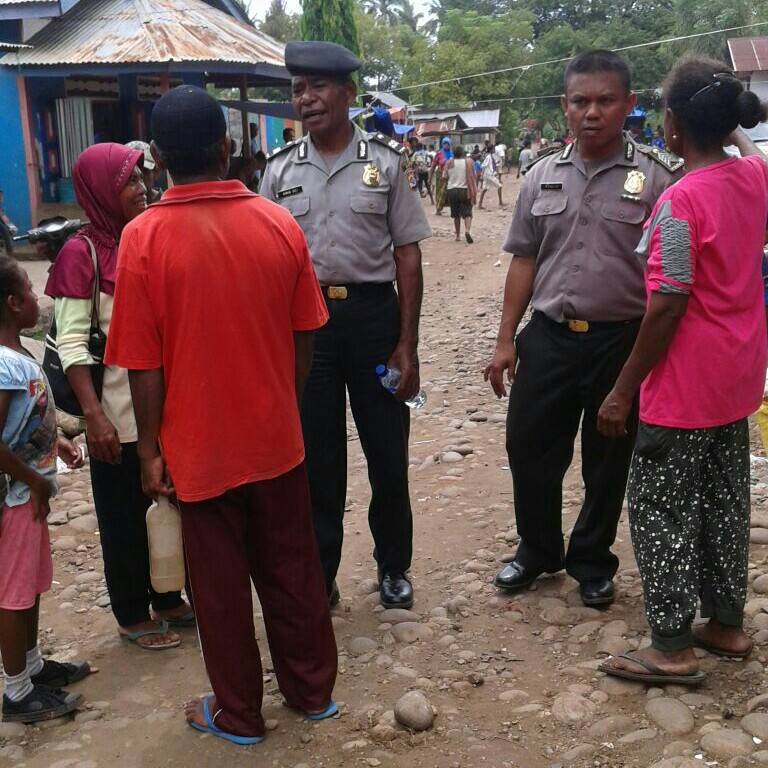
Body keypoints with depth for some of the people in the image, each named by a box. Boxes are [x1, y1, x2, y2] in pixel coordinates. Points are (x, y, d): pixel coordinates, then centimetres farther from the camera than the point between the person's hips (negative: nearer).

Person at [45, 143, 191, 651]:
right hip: (118, 414, -6)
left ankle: (169, 599, 33)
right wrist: (93, 415, -21)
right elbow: (71, 342, -15)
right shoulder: (82, 252, -11)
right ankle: (133, 615, 26)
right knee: (125, 514, 9)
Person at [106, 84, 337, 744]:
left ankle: (238, 714, 30)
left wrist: (150, 448, -1)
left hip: (201, 448, -3)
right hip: (277, 439, 3)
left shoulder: (144, 238, -16)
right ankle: (313, 690, 35)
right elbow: (304, 338, 1)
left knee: (221, 583, 13)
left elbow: (144, 365, -13)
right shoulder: (279, 224, -7)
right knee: (292, 568, 18)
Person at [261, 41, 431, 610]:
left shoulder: (385, 162, -2)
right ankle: (318, 576, 27)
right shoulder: (280, 171, 5)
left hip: (372, 313, -1)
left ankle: (393, 567, 31)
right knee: (316, 457, 11)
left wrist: (407, 344, -6)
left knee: (387, 451, 10)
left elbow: (408, 254, -2)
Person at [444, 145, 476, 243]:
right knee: (467, 213, -1)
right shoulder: (468, 162, -3)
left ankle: (458, 235, 19)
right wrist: (473, 193, -4)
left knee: (456, 215, 14)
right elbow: (472, 177, -6)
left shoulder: (449, 163, -1)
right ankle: (467, 230, -27)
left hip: (452, 191, 2)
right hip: (465, 190, -1)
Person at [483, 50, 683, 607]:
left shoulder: (657, 177, -6)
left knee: (608, 461, 11)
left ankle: (592, 561, 33)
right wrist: (505, 340, 7)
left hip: (622, 340, -3)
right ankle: (538, 549, 35)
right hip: (548, 336, 3)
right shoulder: (542, 176, 5)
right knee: (530, 449, 11)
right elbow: (524, 261, 9)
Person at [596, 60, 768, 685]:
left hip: (685, 383, -8)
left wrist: (623, 391, -17)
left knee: (662, 509, 3)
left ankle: (673, 649, 11)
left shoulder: (680, 202, -22)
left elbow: (667, 308, -23)